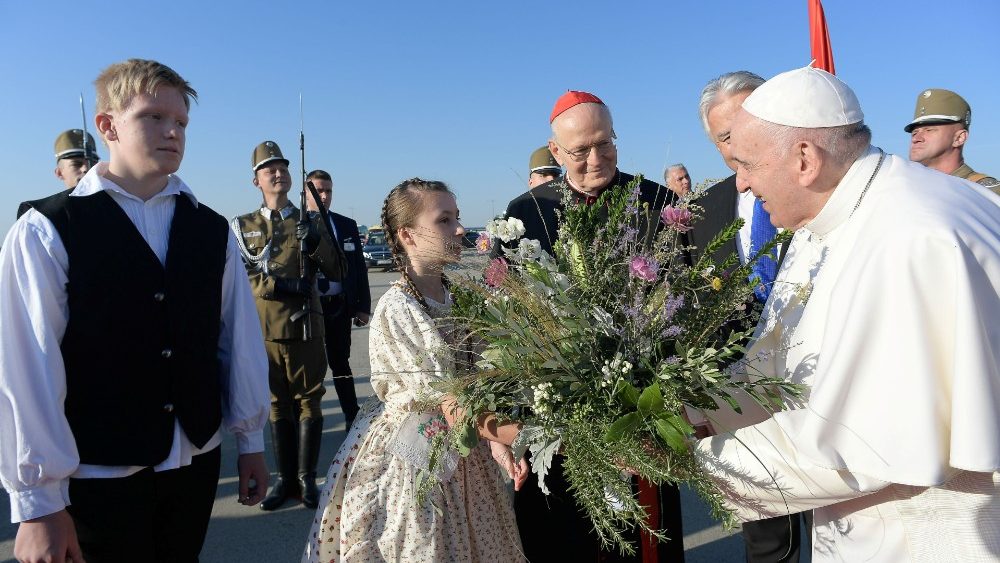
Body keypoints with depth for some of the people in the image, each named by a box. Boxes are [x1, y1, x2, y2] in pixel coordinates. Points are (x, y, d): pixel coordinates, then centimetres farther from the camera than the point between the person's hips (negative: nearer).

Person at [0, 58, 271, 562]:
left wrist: (251, 441, 7)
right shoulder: (47, 231, -9)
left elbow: (240, 337, 5)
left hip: (196, 462, 4)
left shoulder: (211, 230, 3)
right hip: (99, 476, -4)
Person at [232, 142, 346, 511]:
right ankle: (285, 479, 21)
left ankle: (307, 479, 16)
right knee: (277, 405, 10)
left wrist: (316, 242, -14)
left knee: (308, 402, 5)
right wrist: (278, 285, -16)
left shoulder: (309, 222, 8)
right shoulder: (243, 227, 8)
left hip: (305, 326, 0)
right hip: (263, 328, 1)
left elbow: (337, 273, 2)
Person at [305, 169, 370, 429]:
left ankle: (352, 415, 24)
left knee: (341, 364, 13)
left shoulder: (347, 226, 7)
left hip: (339, 307, 2)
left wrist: (363, 306, 2)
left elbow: (359, 268, 7)